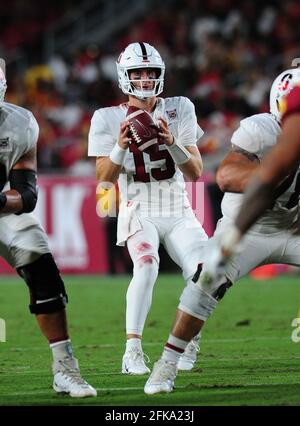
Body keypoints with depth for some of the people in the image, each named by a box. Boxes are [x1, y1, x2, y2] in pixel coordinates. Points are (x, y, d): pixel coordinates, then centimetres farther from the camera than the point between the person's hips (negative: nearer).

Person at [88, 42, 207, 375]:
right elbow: (104, 178, -8)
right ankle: (132, 352, -28)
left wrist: (171, 143, -24)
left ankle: (187, 348, 7)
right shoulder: (108, 119, -6)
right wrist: (121, 147, -26)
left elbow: (195, 173, -7)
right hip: (139, 213, -2)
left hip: (178, 213, 2)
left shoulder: (179, 111, -4)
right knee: (147, 266, -30)